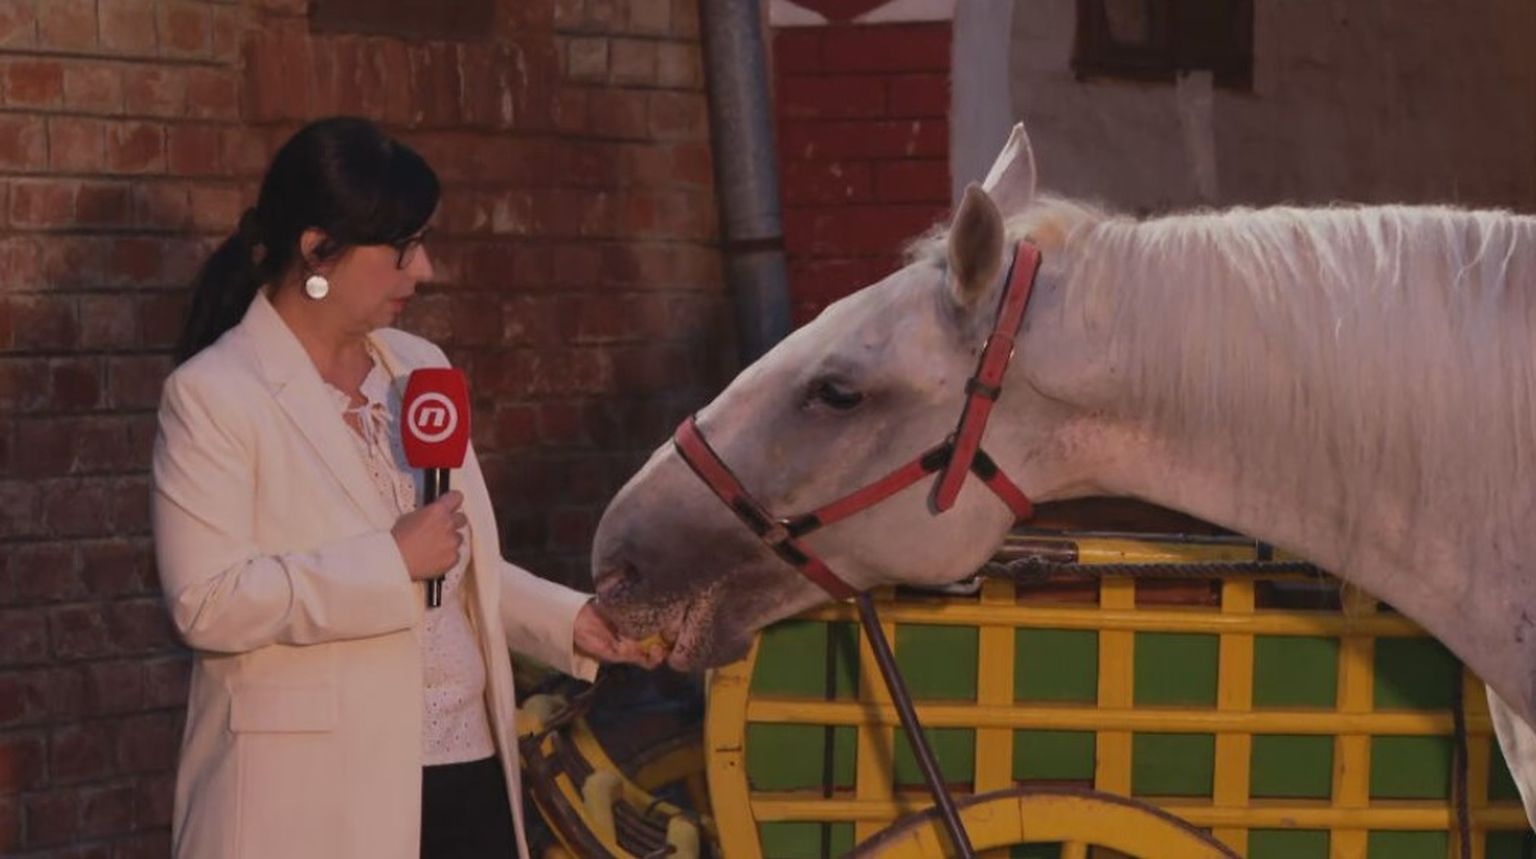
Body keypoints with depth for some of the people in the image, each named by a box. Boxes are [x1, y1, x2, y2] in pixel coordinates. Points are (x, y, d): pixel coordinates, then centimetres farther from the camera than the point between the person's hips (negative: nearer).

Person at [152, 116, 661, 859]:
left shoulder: (421, 369, 14)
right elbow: (205, 601, -18)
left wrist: (570, 620, 7)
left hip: (464, 770, 7)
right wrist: (391, 563, -19)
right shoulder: (213, 395, -8)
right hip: (316, 799, -6)